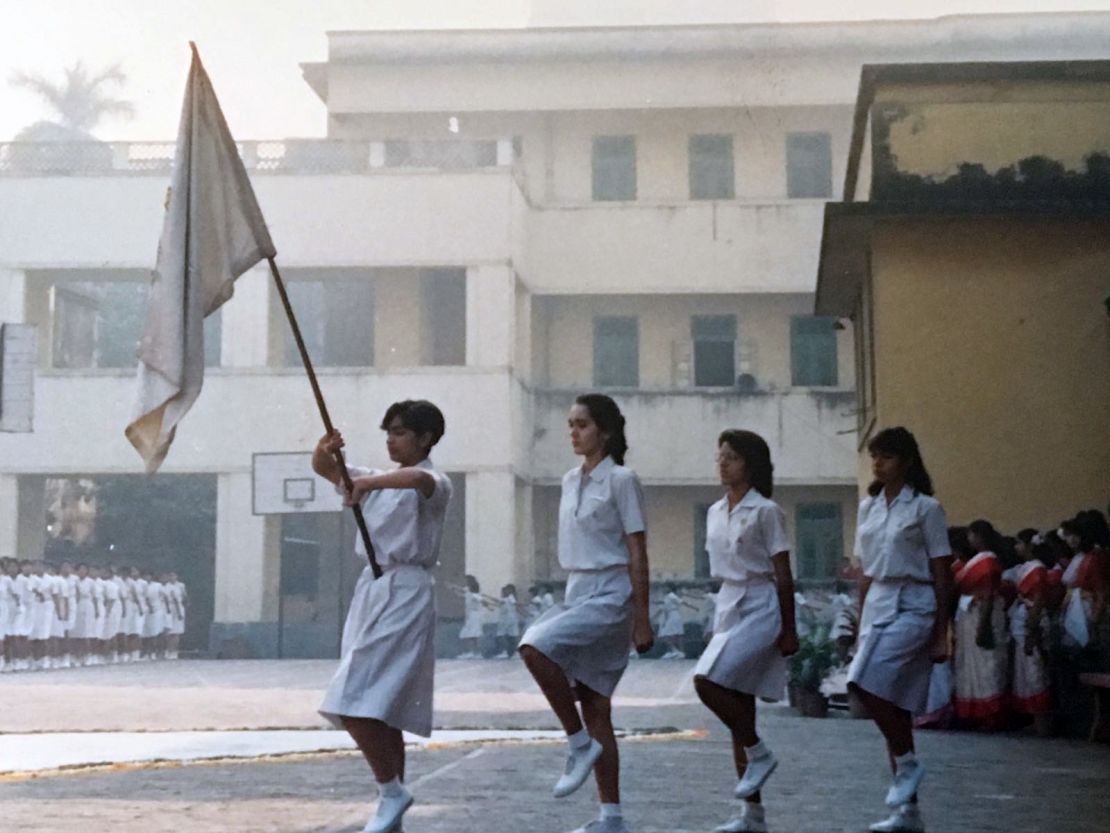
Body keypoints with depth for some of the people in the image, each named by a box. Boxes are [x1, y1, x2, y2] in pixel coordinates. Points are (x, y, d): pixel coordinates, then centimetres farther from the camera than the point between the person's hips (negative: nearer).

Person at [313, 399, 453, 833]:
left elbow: (418, 479, -31)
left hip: (405, 594, -8)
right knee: (382, 708, 9)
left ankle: (391, 791, -3)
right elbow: (324, 468, 13)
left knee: (357, 703, -17)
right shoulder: (380, 480, 19)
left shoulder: (436, 483, -6)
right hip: (372, 589, 8)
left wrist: (369, 483, -34)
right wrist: (325, 450, -8)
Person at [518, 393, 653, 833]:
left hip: (610, 595, -8)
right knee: (594, 708, 5)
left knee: (535, 646, -28)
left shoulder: (621, 480, -7)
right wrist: (573, 596, 16)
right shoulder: (570, 481, 13)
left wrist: (642, 619, -13)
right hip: (576, 594, 8)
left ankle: (580, 743, -13)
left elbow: (637, 553, -10)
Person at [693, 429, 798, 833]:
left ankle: (758, 753, -2)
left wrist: (789, 629, -10)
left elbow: (783, 574, -8)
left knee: (707, 681, -24)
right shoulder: (715, 513, 12)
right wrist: (719, 622, 16)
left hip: (760, 606, -7)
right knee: (738, 704, 5)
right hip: (727, 606, 7)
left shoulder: (766, 512, -7)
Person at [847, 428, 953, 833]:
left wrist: (941, 633, -8)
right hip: (876, 605, 6)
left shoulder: (925, 508, -4)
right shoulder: (868, 508, 13)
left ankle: (907, 762, -3)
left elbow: (942, 574, -5)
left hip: (913, 606, -6)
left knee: (867, 683, -24)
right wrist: (860, 629, 15)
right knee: (892, 705, 5)